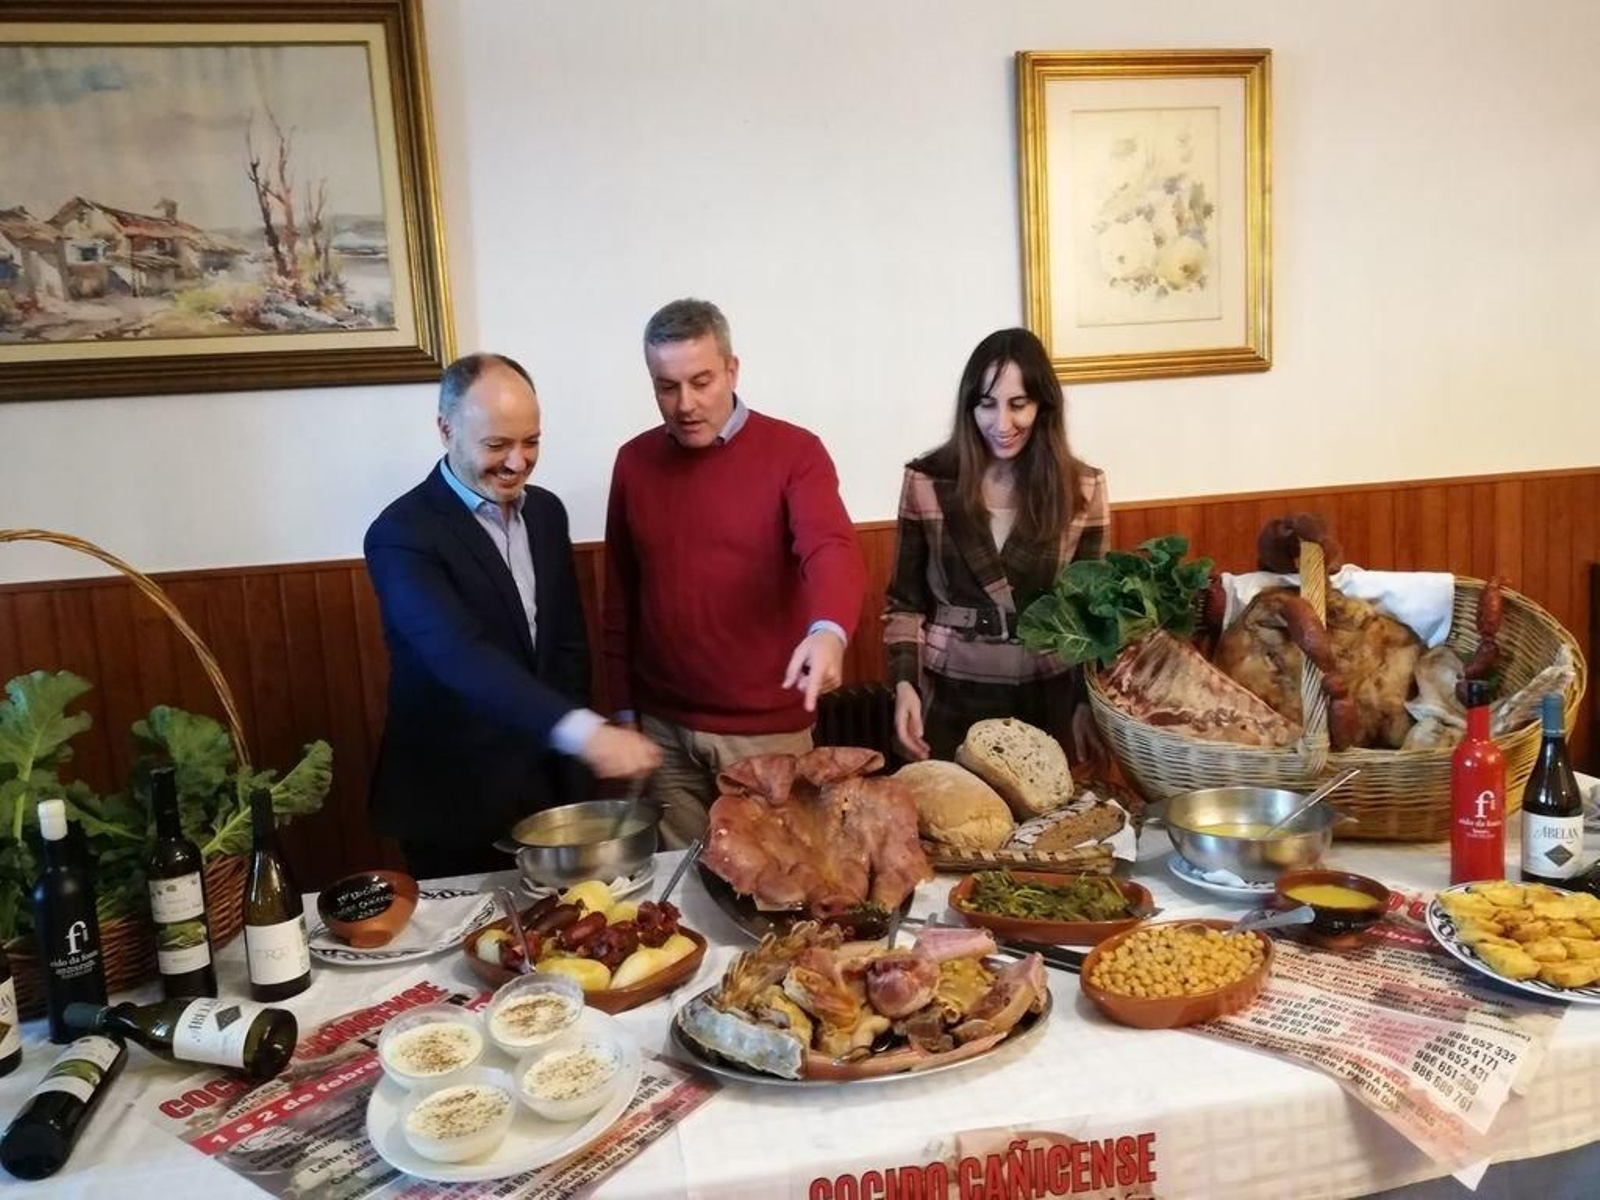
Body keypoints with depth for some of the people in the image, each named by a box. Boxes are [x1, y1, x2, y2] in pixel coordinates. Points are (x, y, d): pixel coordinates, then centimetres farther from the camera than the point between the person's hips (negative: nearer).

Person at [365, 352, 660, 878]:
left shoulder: (545, 510, 4)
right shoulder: (402, 534, -18)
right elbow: (462, 657, -32)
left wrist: (577, 750, 6)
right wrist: (585, 732, -43)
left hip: (552, 780, 6)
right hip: (455, 797, -6)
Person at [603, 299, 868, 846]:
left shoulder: (793, 451, -9)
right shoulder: (634, 461, 3)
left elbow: (832, 550, -24)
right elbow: (620, 594, 9)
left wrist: (828, 630, -45)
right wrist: (623, 706, 10)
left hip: (768, 728, -3)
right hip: (663, 726, 3)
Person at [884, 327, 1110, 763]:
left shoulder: (1082, 489, -2)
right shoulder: (927, 482, -4)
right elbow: (904, 601, 2)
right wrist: (904, 683, -9)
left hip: (1049, 698, 1)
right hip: (951, 697, 0)